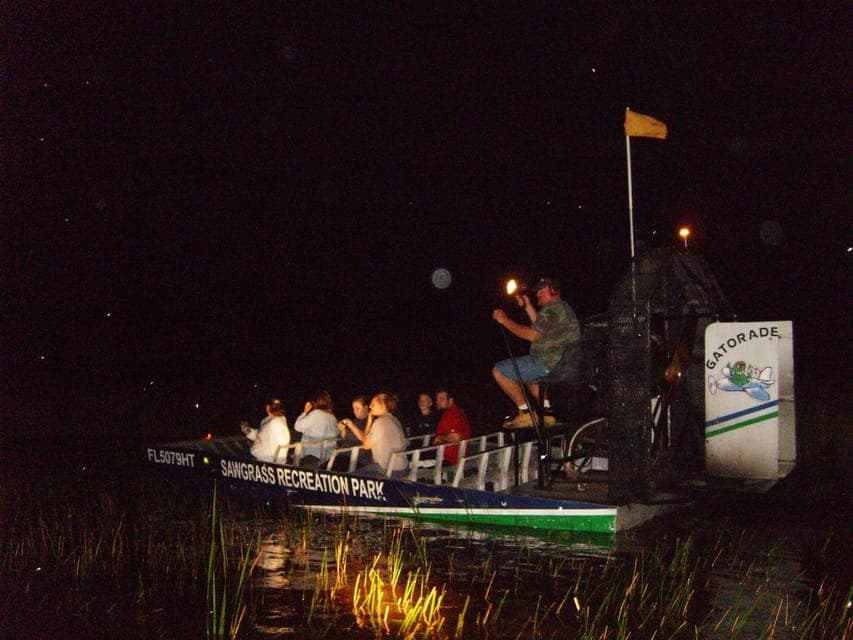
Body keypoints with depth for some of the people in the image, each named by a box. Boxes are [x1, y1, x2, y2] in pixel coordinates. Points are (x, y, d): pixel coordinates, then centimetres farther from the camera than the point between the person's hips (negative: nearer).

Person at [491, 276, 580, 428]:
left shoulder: (553, 308, -12)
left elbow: (532, 335, -19)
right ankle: (547, 413, 24)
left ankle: (525, 413, -9)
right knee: (528, 374, 39)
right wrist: (529, 308, 24)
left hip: (552, 363, -11)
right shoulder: (563, 307, 22)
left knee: (499, 371, -9)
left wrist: (505, 320, -11)